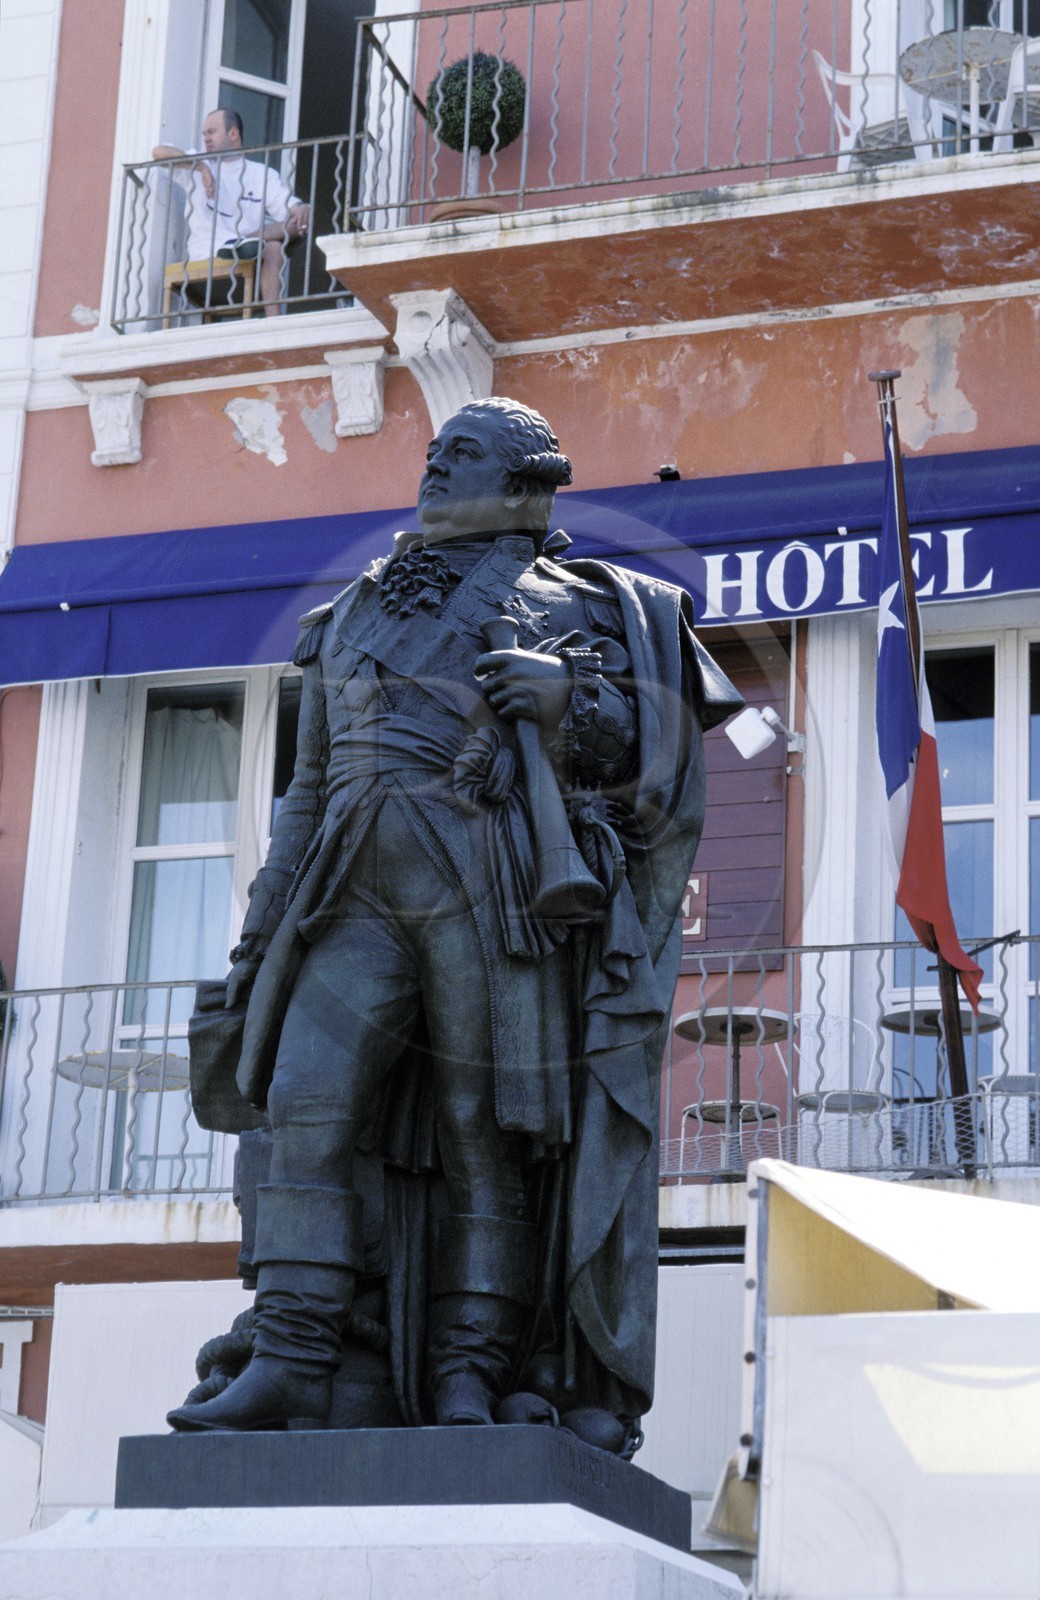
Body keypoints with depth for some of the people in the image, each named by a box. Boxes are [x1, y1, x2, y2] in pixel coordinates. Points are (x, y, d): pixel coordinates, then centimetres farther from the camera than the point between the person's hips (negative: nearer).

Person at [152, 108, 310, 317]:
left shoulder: (263, 174, 19)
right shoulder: (197, 166, 19)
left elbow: (292, 206, 4)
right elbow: (158, 152, 1)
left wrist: (302, 211, -23)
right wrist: (201, 167, -13)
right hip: (204, 253, -3)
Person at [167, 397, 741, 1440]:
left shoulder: (558, 606, 13)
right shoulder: (358, 614, 27)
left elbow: (631, 753, 4)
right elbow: (310, 787, 27)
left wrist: (568, 696, -17)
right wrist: (263, 930, 19)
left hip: (489, 891, -4)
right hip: (361, 897, 4)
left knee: (485, 1132, -5)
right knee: (308, 1107, -10)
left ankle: (468, 1385, -4)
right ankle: (288, 1370, -13)